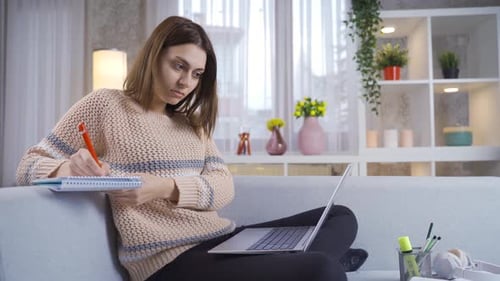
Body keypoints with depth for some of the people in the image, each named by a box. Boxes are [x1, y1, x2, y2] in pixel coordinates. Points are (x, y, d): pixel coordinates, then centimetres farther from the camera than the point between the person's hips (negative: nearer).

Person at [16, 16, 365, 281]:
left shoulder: (191, 122, 21)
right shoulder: (105, 104, 3)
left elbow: (224, 186, 6)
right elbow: (30, 165, 4)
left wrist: (167, 188, -16)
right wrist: (68, 170, -21)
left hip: (225, 240, 8)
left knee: (340, 216, 0)